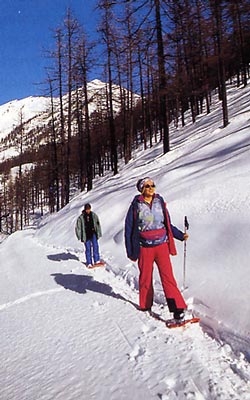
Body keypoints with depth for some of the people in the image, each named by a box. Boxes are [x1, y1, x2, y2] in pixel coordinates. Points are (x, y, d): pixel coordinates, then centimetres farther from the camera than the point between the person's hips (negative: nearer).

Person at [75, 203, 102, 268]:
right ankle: (89, 263, 7)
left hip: (93, 234, 2)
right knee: (88, 249, 1)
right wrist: (79, 236, -3)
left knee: (95, 246, -3)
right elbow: (78, 227, 1)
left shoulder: (94, 215, 4)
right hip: (86, 235, -2)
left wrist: (99, 233, 9)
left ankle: (96, 261, 5)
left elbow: (98, 224, 11)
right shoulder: (81, 217, -4)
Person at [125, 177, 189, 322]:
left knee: (168, 276, -7)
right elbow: (129, 229, 2)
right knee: (145, 278, 10)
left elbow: (168, 224, 15)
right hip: (144, 247, -1)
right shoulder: (136, 206, -2)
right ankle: (145, 305, 28)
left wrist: (180, 235, 2)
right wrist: (131, 252, 1)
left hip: (162, 245, 1)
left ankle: (178, 308, -5)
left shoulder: (160, 203, 6)